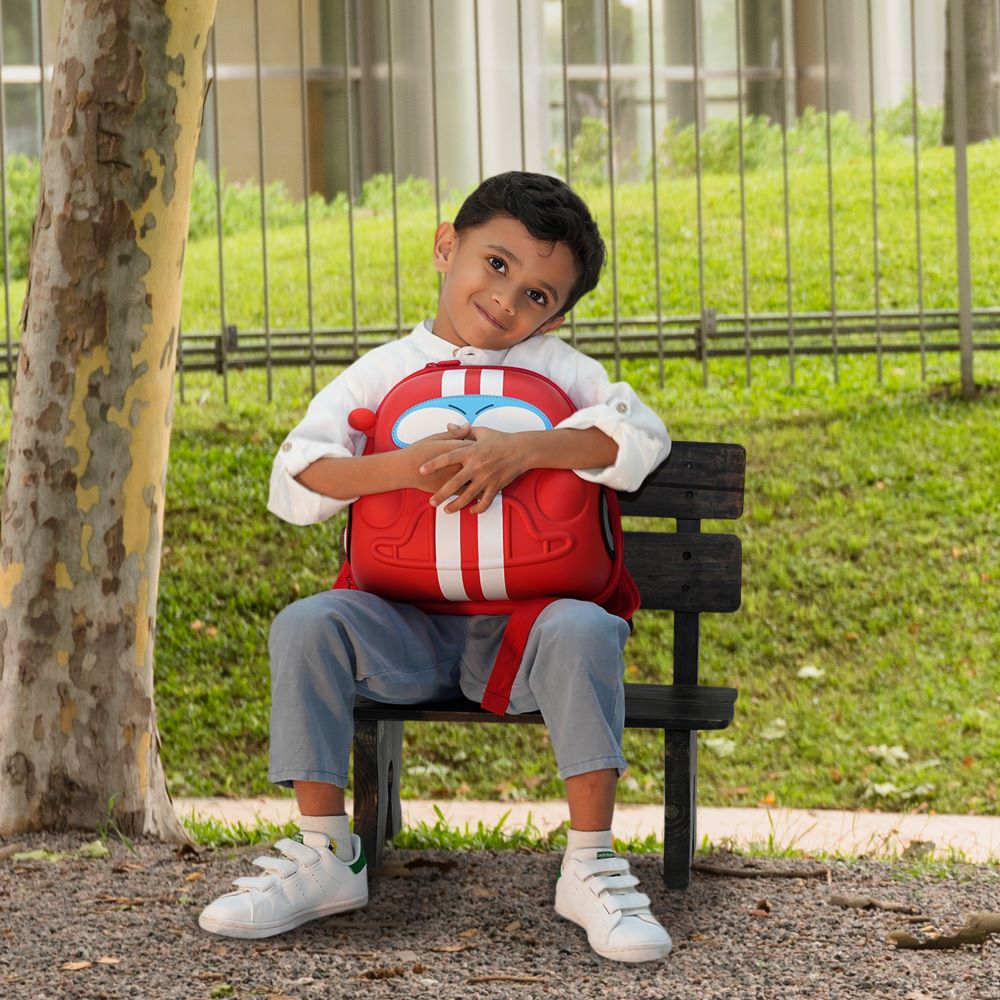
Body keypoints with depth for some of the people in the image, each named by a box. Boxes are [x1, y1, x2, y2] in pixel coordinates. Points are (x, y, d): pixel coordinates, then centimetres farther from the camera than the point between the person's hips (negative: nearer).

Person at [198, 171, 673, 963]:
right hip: (407, 625, 1)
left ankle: (589, 868, -23)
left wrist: (521, 450, -25)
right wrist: (400, 468, -23)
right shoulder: (382, 372, 7)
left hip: (520, 622, -1)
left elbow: (642, 436, -13)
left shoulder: (555, 368, 6)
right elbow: (294, 483, -5)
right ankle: (325, 855, -10)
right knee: (306, 625, -24)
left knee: (586, 630, -32)